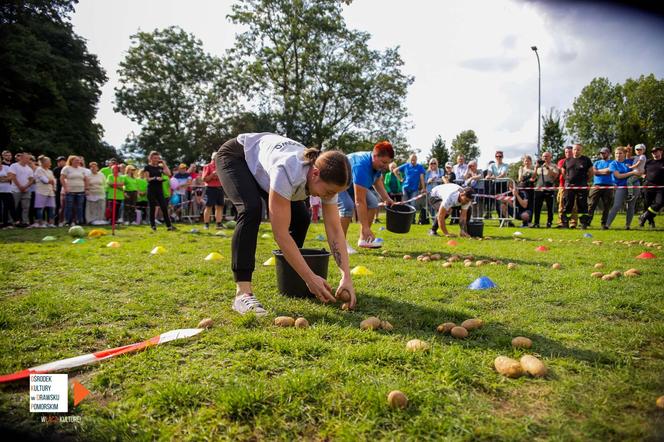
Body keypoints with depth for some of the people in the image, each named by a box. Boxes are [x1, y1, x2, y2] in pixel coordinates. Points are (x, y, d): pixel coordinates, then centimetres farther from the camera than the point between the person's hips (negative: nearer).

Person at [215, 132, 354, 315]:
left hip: (262, 161, 7)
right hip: (235, 156, -6)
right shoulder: (288, 171, -44)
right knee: (251, 209, -33)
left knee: (301, 217, -1)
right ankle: (243, 293, -29)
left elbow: (335, 229, -20)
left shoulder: (326, 177, -24)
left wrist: (346, 276, -29)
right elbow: (280, 233, -42)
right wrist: (310, 278, -39)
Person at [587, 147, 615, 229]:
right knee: (591, 204, -8)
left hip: (608, 186, -2)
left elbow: (608, 170, -7)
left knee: (606, 206, 0)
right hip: (596, 185, 2)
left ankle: (604, 224, 6)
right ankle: (587, 222, -10)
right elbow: (594, 171, 4)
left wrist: (598, 171, 2)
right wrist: (604, 171, -1)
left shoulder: (612, 162, 9)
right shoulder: (597, 163, 20)